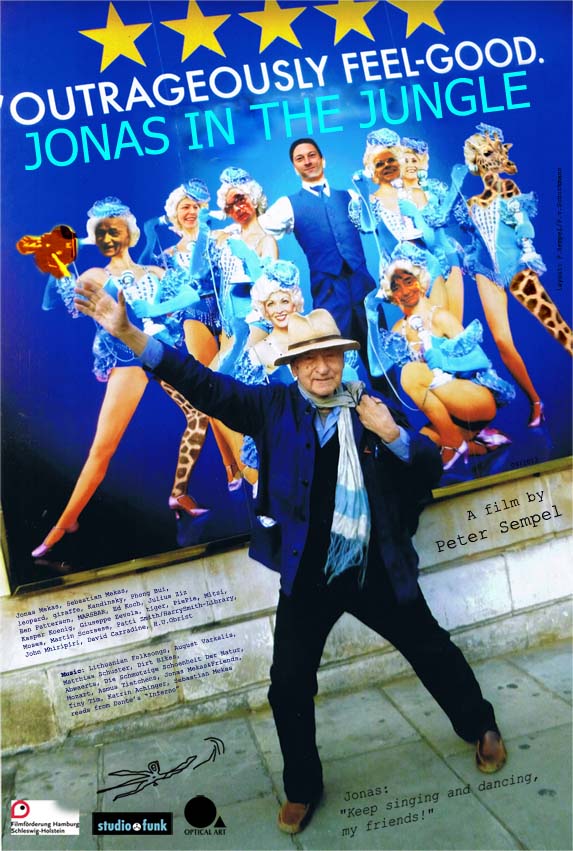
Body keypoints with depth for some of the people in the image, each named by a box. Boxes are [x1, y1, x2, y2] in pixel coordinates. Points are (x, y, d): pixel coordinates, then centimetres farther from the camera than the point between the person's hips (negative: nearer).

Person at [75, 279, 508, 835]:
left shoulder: (371, 406, -2)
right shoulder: (274, 407, -4)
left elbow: (430, 466, -1)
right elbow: (204, 384, -11)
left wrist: (391, 434, -21)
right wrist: (128, 334, -20)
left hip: (378, 572, 1)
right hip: (307, 577, 0)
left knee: (433, 653, 17)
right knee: (289, 687, 6)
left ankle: (480, 728, 48)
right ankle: (302, 788, 33)